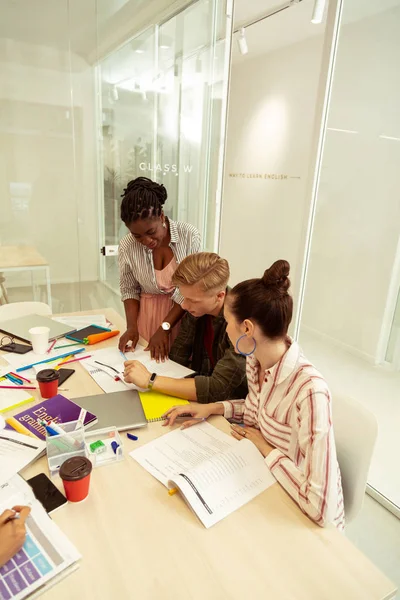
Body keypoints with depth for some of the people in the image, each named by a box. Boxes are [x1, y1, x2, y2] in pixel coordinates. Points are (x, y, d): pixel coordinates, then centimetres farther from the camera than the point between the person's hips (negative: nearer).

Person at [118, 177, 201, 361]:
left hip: (184, 313, -1)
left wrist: (165, 328, -17)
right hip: (148, 315, 1)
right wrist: (132, 326, -9)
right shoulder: (127, 247, -12)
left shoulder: (188, 235, -17)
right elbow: (129, 290, 3)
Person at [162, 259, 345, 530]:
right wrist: (212, 408, -4)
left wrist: (265, 447, -22)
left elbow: (322, 508, -33)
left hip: (307, 519, -5)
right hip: (263, 481, 6)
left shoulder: (310, 392, -33)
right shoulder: (256, 360, -10)